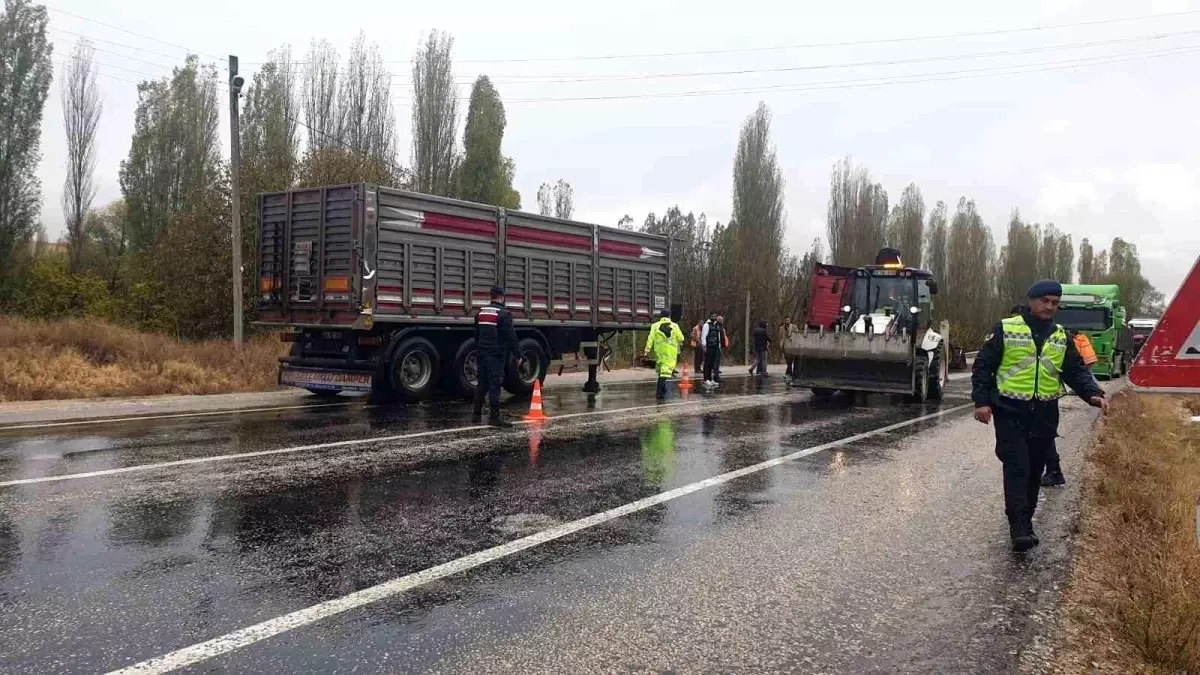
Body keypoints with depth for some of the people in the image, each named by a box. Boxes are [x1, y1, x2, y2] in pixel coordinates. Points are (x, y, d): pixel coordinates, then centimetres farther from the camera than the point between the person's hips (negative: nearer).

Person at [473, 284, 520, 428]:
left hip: (482, 353, 7)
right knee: (495, 385, -7)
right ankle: (494, 417, -8)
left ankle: (477, 413, 21)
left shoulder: (481, 312, 12)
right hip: (497, 355, -7)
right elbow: (511, 336, -14)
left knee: (482, 383, 15)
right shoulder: (504, 313, -11)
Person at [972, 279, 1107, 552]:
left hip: (1044, 414, 5)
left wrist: (1094, 394, -5)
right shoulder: (1006, 329, -3)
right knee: (1017, 468, -12)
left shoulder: (1061, 338, 11)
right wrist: (982, 400, -12)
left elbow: (1077, 371, 13)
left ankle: (1025, 522, 23)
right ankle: (1020, 528, -13)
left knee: (1034, 471, 11)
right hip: (1010, 412, -5)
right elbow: (983, 366, -3)